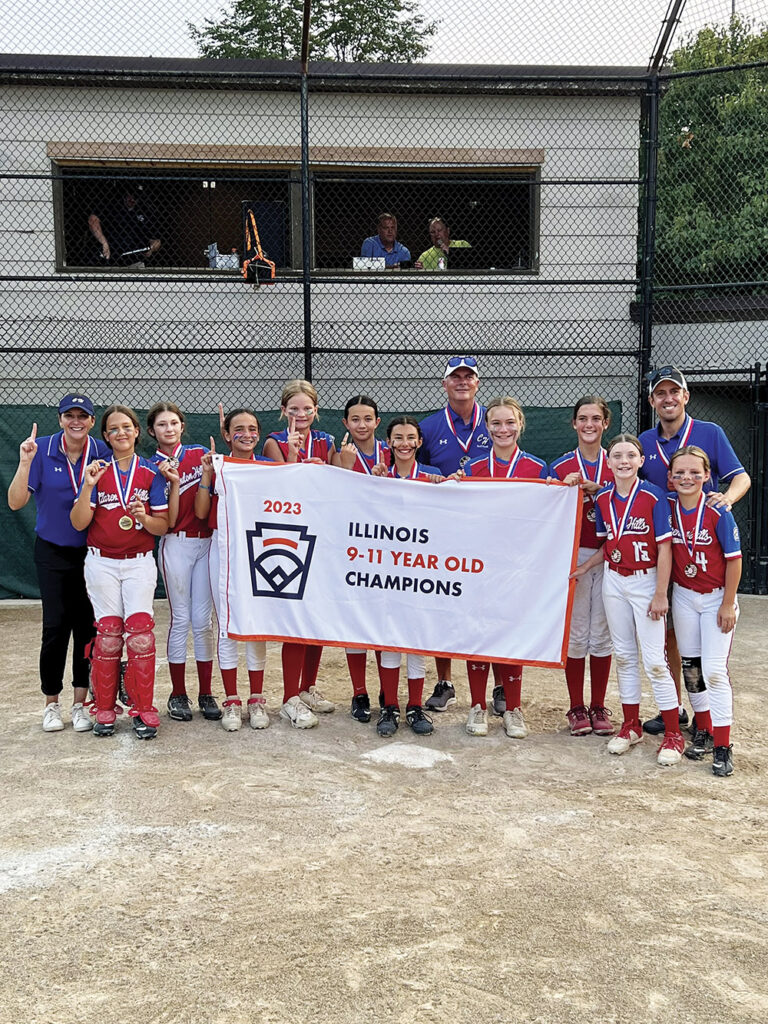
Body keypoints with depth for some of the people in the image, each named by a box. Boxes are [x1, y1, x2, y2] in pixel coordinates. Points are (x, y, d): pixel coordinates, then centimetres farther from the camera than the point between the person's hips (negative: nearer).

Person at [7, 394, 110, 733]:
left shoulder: (102, 452, -4)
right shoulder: (42, 451, -7)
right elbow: (15, 502, -12)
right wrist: (25, 463, -23)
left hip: (91, 552, 1)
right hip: (52, 552, -1)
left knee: (87, 625, 1)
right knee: (56, 625, -1)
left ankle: (80, 704, 14)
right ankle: (52, 704, 15)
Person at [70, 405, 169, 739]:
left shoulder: (150, 473, 3)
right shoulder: (97, 471, 5)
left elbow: (163, 526, 2)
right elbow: (78, 523, -1)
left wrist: (144, 517, -19)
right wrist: (89, 487, -14)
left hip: (139, 563, -1)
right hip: (102, 563, 1)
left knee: (140, 630, -11)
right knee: (108, 633, -1)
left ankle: (143, 711, -3)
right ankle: (104, 710, 11)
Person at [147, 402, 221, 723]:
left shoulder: (200, 453, 7)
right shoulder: (152, 467, 3)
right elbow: (166, 520, -5)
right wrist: (171, 482, -17)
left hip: (206, 542, 1)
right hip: (176, 544, -1)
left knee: (203, 620, 4)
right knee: (180, 619, 1)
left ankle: (206, 694, 11)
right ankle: (178, 694, 12)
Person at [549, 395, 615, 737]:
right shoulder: (560, 467, 3)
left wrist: (597, 491, -12)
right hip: (571, 556, -1)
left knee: (602, 634, 5)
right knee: (574, 634, 2)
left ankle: (598, 707, 16)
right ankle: (576, 708, 13)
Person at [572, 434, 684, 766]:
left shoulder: (653, 496, -13)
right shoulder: (602, 499, 2)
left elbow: (664, 548, -13)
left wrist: (660, 594, -14)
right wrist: (583, 568, 2)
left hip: (646, 582, -5)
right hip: (614, 582, 5)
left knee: (654, 660, -5)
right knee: (624, 655, 13)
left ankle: (673, 735, 5)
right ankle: (631, 726, 25)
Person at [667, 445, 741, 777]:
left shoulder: (718, 511, -16)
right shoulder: (667, 506, -5)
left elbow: (734, 559, -12)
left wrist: (728, 604, -11)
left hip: (717, 598, -4)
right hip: (683, 597, 4)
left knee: (714, 669, -8)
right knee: (690, 668, 10)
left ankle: (722, 746, 0)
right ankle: (703, 731, 27)